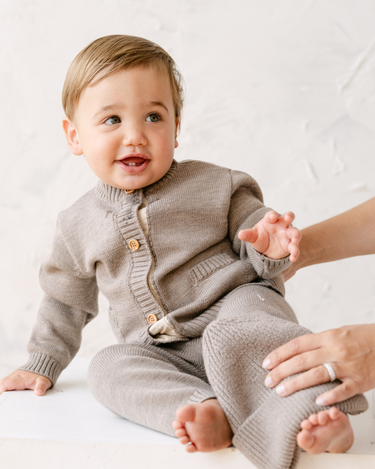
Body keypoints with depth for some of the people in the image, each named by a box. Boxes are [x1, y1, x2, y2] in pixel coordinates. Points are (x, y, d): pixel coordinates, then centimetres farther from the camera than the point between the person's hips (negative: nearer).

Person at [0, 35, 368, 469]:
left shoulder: (213, 187, -3)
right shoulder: (79, 226, 7)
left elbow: (256, 245, 1)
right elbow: (66, 299, 21)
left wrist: (270, 248, -24)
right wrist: (43, 364, 23)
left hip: (235, 306, -4)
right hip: (162, 352, 4)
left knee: (229, 339, -36)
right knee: (108, 368, -22)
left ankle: (321, 413, -35)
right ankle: (208, 412, -36)